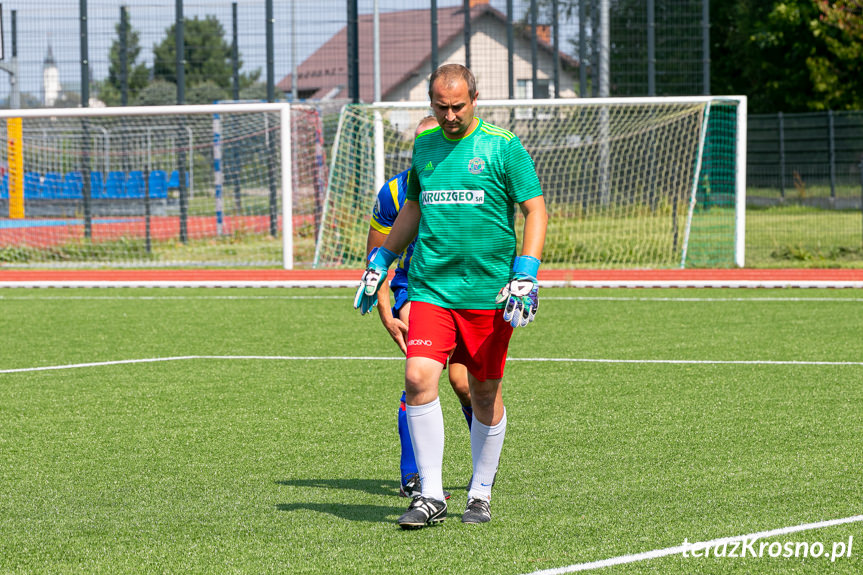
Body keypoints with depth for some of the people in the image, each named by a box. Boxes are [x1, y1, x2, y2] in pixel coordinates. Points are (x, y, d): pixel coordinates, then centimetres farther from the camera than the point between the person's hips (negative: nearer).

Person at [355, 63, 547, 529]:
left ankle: (480, 495, 22)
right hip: (430, 287, 3)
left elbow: (535, 210, -3)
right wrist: (380, 262, 22)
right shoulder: (424, 146, 11)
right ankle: (431, 497, -8)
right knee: (418, 378, -13)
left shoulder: (503, 147, -3)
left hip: (487, 293, -3)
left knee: (484, 393, 5)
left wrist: (526, 275, -14)